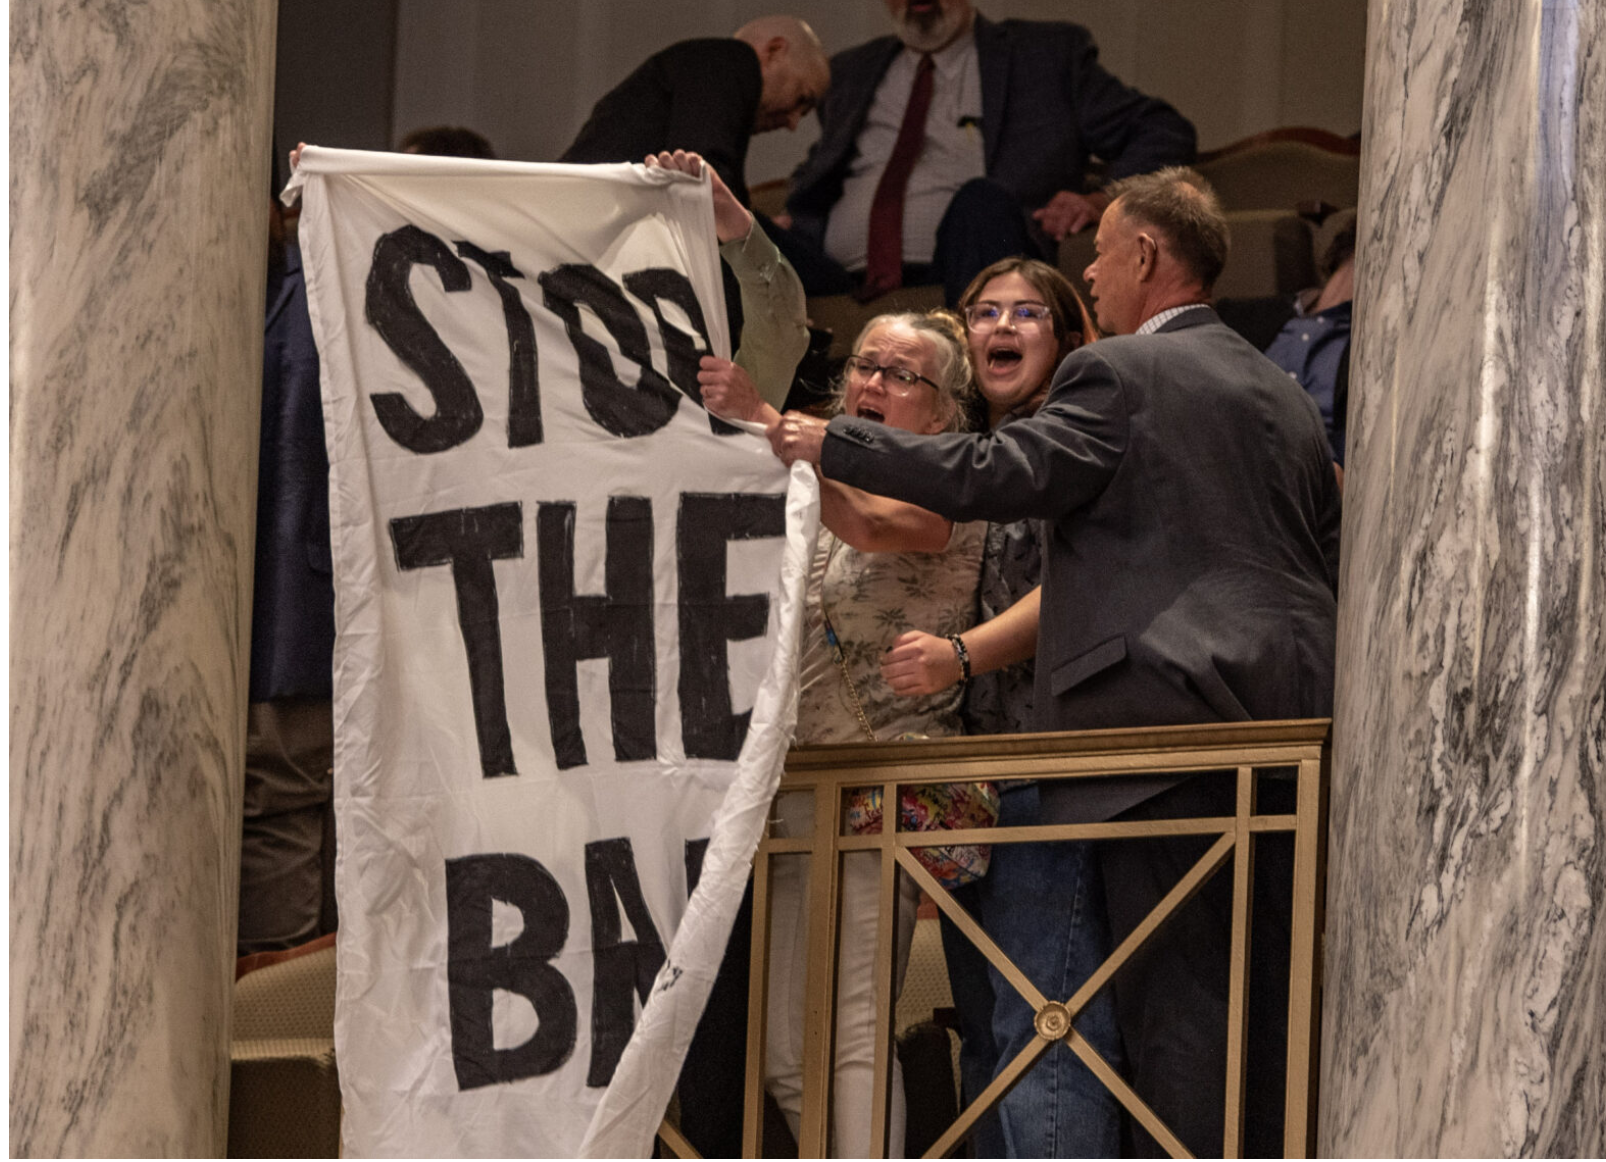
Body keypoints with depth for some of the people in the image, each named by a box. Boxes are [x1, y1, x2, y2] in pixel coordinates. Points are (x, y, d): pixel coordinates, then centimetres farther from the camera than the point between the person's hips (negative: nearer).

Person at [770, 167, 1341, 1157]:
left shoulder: (1121, 375, -3)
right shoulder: (1285, 396, 21)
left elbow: (995, 474, -11)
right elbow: (1328, 564, 22)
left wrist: (828, 444, -2)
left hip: (1175, 718, -8)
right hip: (1290, 717, 8)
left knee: (1174, 995, -7)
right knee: (1262, 991, 8)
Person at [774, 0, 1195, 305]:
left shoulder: (1050, 54, 18)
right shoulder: (849, 72, 29)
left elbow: (1165, 134, 15)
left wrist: (1104, 200, -6)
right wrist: (796, 225, 10)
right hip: (844, 278, 2)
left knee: (982, 198, -36)